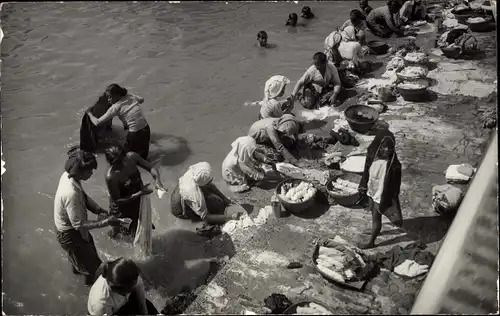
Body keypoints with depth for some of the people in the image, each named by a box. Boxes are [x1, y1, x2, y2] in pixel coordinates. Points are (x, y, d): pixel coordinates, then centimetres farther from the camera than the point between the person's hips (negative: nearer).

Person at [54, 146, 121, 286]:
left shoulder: (68, 175, -14)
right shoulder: (71, 193, -42)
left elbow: (83, 196, 2)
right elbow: (79, 224, -33)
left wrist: (98, 210, -10)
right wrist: (106, 222, -30)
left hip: (70, 226, 8)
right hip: (69, 234, -8)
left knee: (89, 247, 36)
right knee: (91, 262, 17)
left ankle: (76, 268, 64)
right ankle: (91, 280, 46)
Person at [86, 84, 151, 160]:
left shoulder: (115, 108, -13)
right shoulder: (131, 96, 2)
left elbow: (97, 123, -9)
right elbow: (141, 100, 27)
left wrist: (90, 114, 9)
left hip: (135, 135, -7)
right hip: (146, 129, 7)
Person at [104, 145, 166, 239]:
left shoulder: (132, 156, -28)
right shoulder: (111, 177, -38)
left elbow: (151, 167, -15)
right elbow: (117, 200, -28)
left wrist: (157, 180, -36)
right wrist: (140, 193, -33)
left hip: (139, 196, 4)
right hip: (122, 205, -4)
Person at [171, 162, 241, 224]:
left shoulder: (193, 173, -23)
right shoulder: (196, 196, -41)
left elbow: (210, 186, -5)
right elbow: (206, 218, -31)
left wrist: (225, 199, -5)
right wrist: (231, 218, -33)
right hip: (180, 211, -7)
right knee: (217, 203, -17)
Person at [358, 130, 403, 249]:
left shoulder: (393, 164, -30)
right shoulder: (372, 155, -15)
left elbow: (395, 185, -20)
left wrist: (393, 202, -15)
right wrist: (363, 186, 13)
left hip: (382, 196, -5)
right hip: (371, 192, 5)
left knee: (376, 218, 13)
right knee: (374, 214, 28)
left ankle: (371, 242, 34)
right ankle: (376, 230, 57)